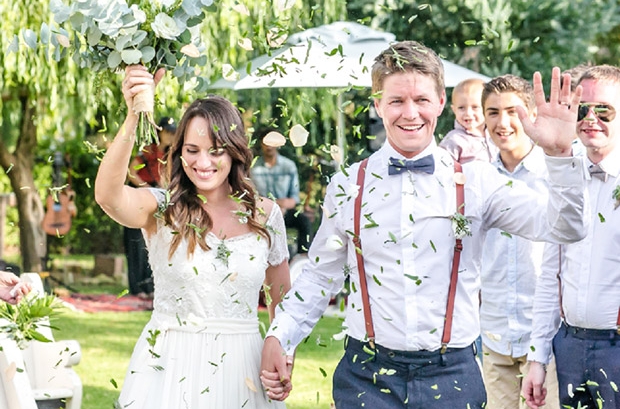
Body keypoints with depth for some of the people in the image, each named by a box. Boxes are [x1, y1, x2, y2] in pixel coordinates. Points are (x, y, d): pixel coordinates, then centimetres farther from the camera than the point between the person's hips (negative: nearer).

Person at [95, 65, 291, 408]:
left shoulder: (265, 215, 2)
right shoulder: (161, 209, -6)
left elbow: (282, 297, 12)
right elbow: (108, 196, -28)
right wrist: (133, 118, -40)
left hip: (241, 368, 2)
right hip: (169, 367, -2)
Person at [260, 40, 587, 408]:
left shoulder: (476, 181, -1)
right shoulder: (348, 185, 3)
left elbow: (564, 227, -9)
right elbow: (320, 277, 11)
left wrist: (559, 154, -23)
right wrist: (278, 339, -1)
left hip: (451, 377, 0)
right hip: (367, 375, 1)